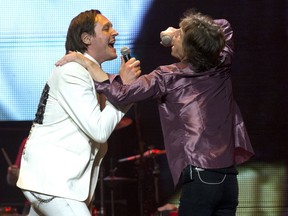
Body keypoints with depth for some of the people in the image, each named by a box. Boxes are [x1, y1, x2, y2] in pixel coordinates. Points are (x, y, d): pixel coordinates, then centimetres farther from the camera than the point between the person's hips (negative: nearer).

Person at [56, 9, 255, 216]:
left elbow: (122, 94, -17)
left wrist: (85, 62, -9)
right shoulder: (222, 67, 8)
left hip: (200, 179, -6)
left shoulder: (169, 78, -6)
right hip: (228, 178, 6)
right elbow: (224, 26, 29)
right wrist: (183, 32, 24)